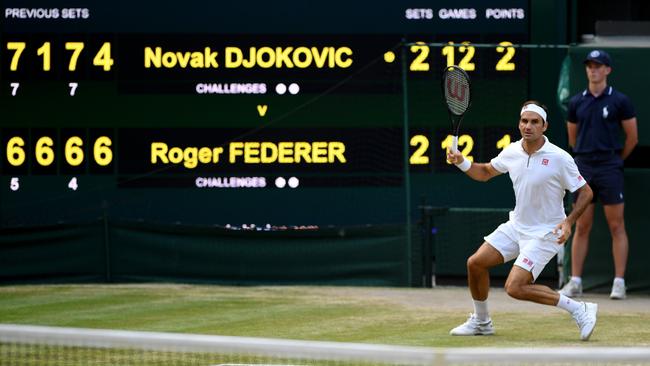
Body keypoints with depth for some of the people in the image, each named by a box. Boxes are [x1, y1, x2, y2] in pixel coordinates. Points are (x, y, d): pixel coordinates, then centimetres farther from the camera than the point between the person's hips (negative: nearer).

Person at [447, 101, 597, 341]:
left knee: (514, 287, -19)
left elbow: (585, 192, -11)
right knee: (476, 263, 3)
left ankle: (579, 310, -9)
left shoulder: (559, 158, -19)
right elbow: (485, 172, 16)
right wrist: (461, 162, -2)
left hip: (545, 233, -7)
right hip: (516, 226, 7)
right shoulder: (512, 152, -2)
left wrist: (568, 221, -25)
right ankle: (481, 322, 25)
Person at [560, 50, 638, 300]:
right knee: (581, 227, 5)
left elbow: (632, 138, 5)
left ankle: (619, 282, -2)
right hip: (583, 168, 3)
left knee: (616, 226, -3)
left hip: (609, 170, -3)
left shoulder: (620, 101, 0)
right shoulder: (576, 102, 10)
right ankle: (575, 281, 6)